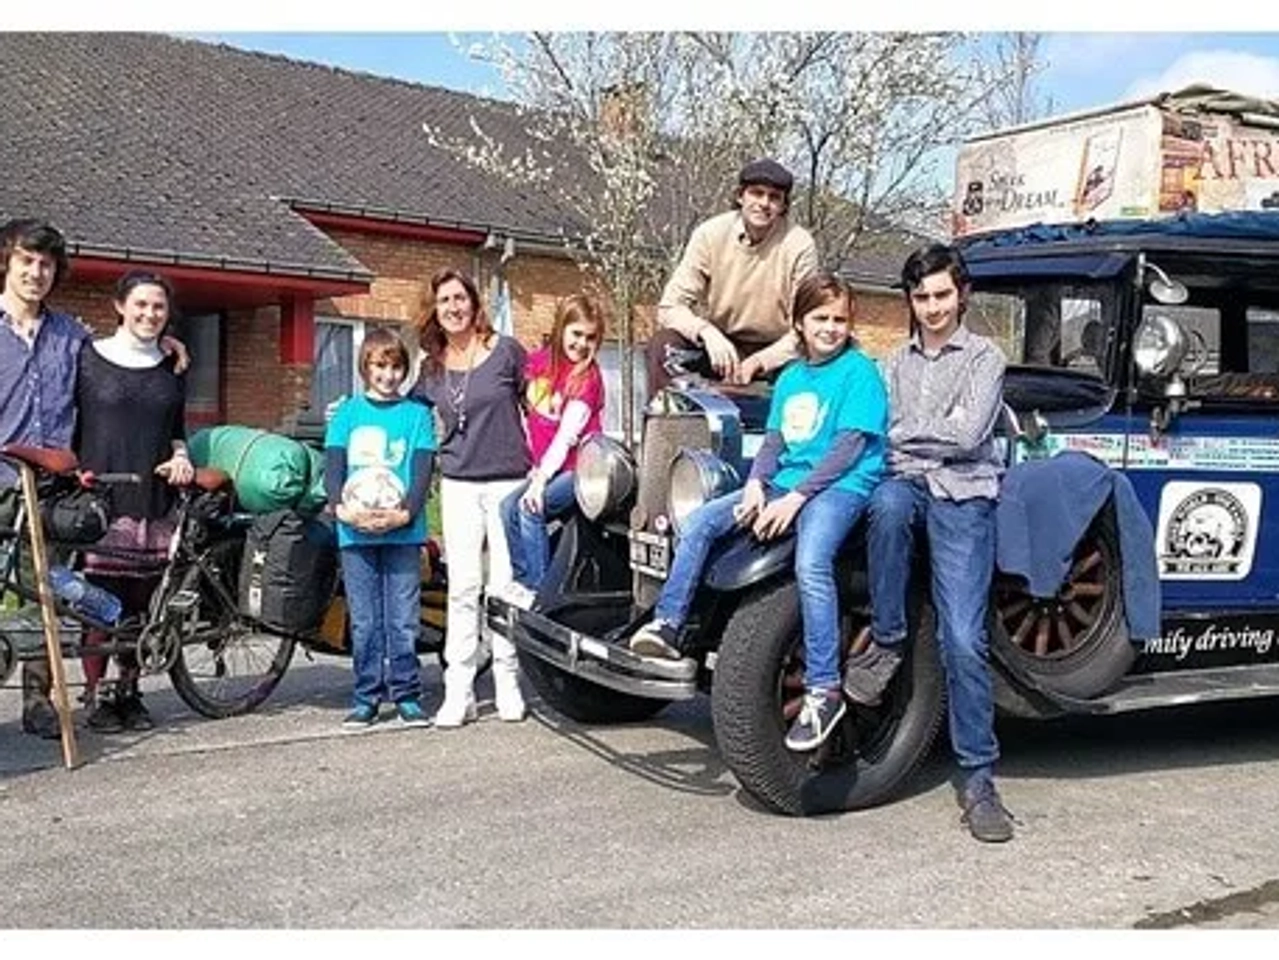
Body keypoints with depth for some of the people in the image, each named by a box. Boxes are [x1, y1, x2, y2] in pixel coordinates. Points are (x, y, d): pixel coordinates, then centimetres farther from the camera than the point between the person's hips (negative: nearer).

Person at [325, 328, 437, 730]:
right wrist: (340, 507, -15)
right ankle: (366, 697, 12)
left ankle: (407, 696, 9)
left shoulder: (416, 414, 8)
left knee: (403, 620, 0)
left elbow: (422, 470, -1)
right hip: (355, 532, 1)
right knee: (364, 622, 5)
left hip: (402, 531, -1)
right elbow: (333, 465, 3)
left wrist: (405, 512, -16)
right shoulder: (347, 413, 11)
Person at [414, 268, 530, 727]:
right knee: (462, 587, -1)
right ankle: (458, 692, 2)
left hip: (509, 482, -2)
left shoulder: (506, 351, 0)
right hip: (459, 485, 2)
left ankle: (508, 684, 11)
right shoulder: (432, 366, 10)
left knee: (505, 586, 0)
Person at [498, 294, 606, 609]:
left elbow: (568, 434, -18)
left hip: (576, 468, -6)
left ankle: (538, 591, -14)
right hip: (544, 466, 6)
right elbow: (528, 413, 13)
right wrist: (534, 467, 4)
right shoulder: (538, 362, 7)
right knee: (508, 507, -14)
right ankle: (521, 580, -3)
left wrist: (541, 478, -24)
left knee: (530, 509, -23)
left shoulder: (588, 377, -9)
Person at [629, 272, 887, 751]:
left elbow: (850, 447, -11)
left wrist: (795, 497, -17)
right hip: (785, 484, 8)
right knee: (701, 520, -8)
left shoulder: (859, 370, -3)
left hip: (841, 486, -7)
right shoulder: (790, 377, 19)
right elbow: (774, 440, 14)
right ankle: (667, 625, -6)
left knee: (811, 564, -34)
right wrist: (756, 484, -7)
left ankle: (823, 690, -28)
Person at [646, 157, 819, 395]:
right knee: (662, 345, -26)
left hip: (771, 352, -1)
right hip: (715, 342, 1)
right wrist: (707, 332, -34)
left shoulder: (800, 246, -13)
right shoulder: (710, 233, -10)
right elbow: (670, 306, -13)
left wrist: (757, 362, -26)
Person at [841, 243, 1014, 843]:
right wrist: (937, 430, 2)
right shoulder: (896, 363, 22)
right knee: (888, 505, -38)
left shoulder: (984, 357, 7)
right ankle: (886, 641, -21)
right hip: (906, 483, 3)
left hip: (963, 495, -3)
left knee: (963, 639, -14)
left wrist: (906, 430, 1)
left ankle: (977, 777, -7)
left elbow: (969, 435, -7)